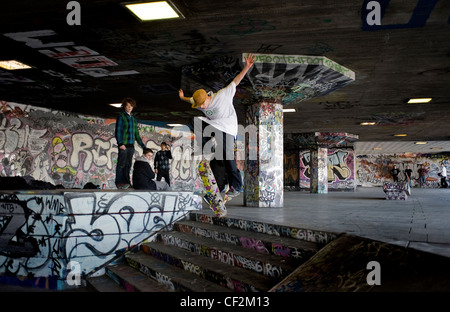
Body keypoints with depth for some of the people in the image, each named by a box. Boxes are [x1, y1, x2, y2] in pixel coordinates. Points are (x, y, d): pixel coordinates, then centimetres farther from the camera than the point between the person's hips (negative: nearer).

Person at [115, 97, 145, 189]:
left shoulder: (133, 118, 19)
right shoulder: (121, 116, 0)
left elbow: (136, 133, 23)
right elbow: (118, 131, -7)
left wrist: (142, 145, 20)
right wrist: (120, 143, -18)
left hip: (131, 145, 6)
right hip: (124, 144, -6)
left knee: (128, 164, 6)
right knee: (121, 164, -6)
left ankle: (126, 182, 10)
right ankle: (119, 183, -4)